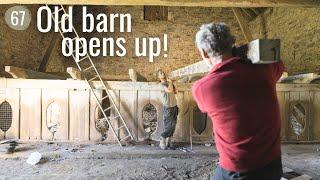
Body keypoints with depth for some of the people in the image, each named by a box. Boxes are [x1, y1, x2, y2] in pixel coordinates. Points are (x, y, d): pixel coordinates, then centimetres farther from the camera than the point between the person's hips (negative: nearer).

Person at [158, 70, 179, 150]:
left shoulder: (169, 82, 13)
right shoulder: (162, 84, -7)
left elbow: (175, 91, 11)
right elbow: (169, 90, -23)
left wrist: (170, 82, 2)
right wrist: (170, 82, -6)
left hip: (174, 106, 7)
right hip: (168, 107, -7)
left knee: (173, 125, 7)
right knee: (167, 126, -4)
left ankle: (168, 141, 18)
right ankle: (162, 142, 10)